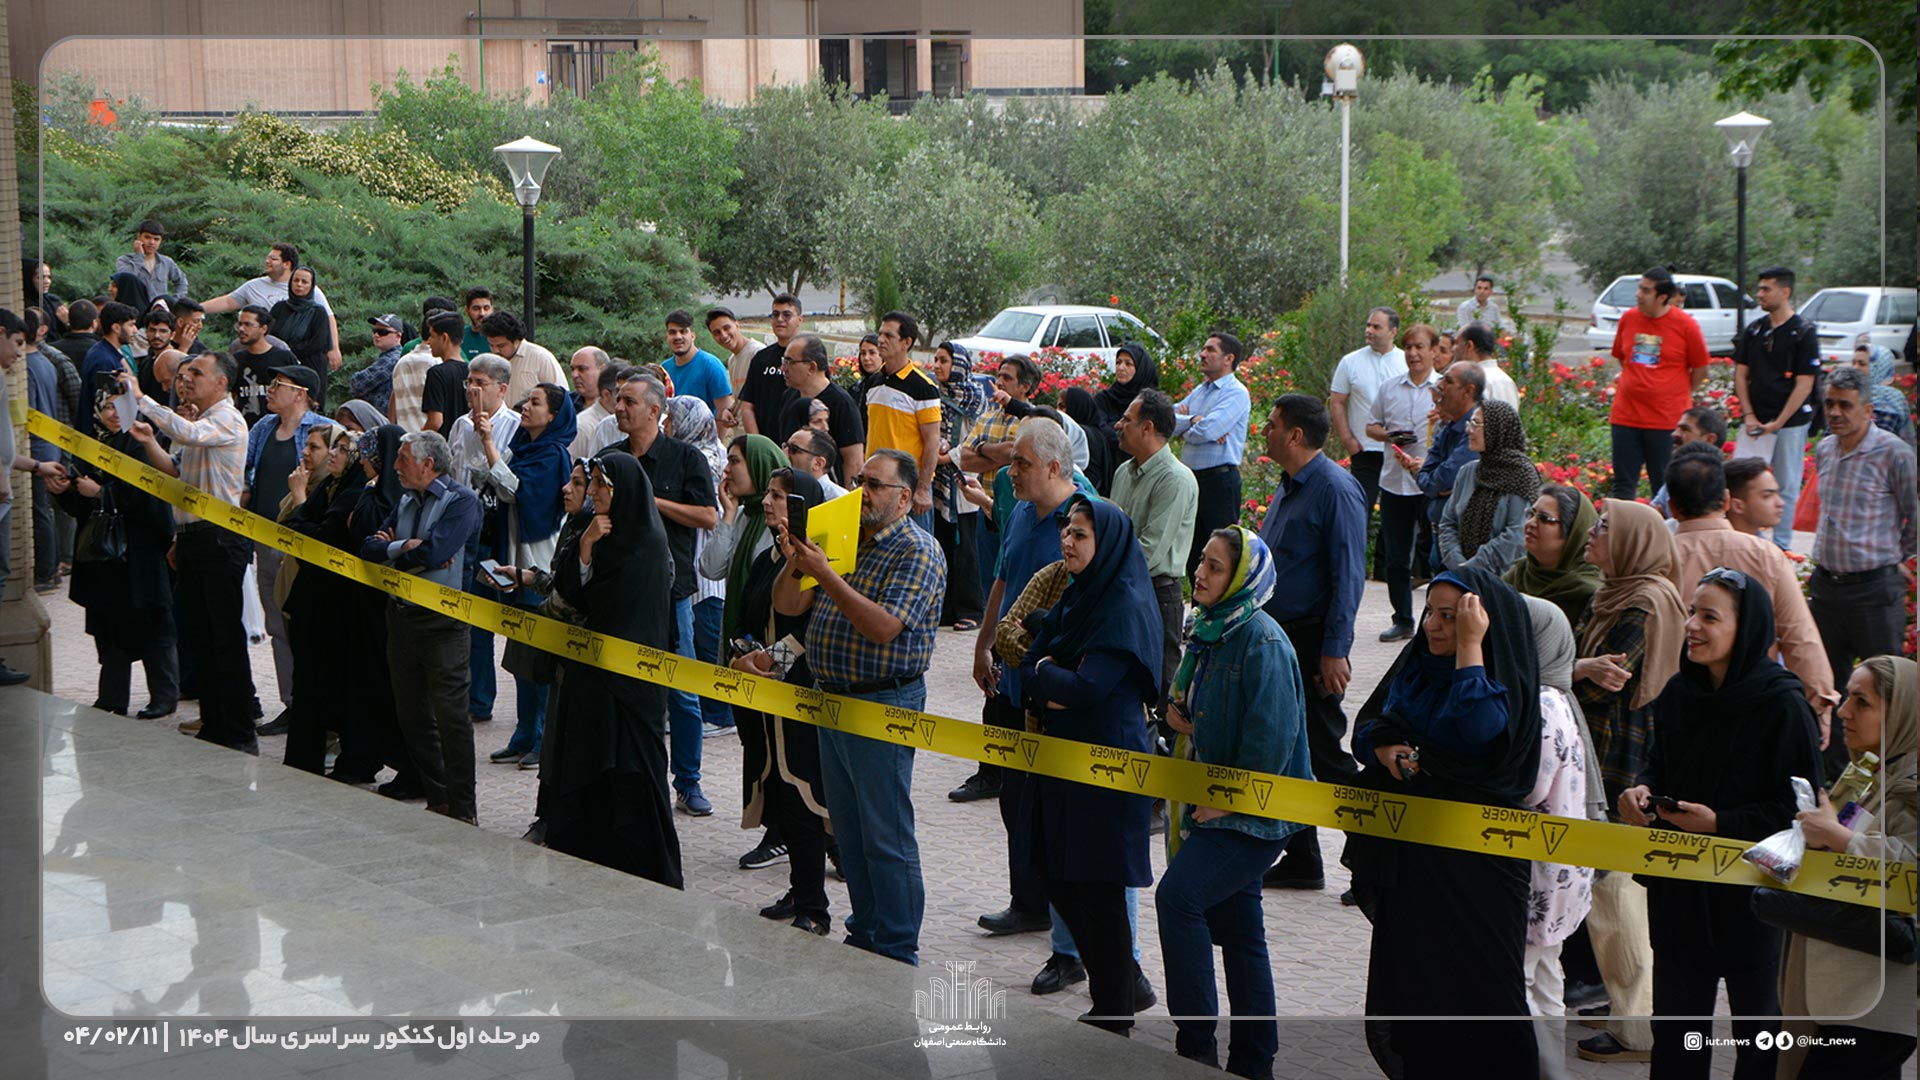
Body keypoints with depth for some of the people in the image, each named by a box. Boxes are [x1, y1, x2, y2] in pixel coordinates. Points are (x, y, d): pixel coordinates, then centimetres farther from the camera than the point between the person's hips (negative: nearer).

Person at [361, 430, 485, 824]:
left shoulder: (461, 500, -9)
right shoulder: (406, 501, 16)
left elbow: (433, 553, -21)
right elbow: (369, 547, 8)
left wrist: (390, 549, -6)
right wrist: (404, 547, -11)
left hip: (442, 620, -8)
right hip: (401, 614, 8)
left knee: (450, 717, -5)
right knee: (412, 716, 10)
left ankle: (462, 809, 0)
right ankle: (436, 799, 19)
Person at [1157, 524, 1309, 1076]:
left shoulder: (1261, 641, -18)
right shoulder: (1207, 631, 11)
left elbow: (1272, 734, -23)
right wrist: (1179, 712, 4)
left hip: (1254, 810, -9)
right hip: (1216, 803, 9)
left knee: (1178, 896, -20)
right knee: (1237, 928, 13)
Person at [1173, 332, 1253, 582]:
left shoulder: (1236, 393, -9)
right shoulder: (1199, 391, 17)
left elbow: (1205, 431, -20)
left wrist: (1183, 428, -1)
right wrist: (1192, 420, -10)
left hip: (1219, 479, -8)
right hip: (1192, 477, 8)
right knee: (1192, 551, 12)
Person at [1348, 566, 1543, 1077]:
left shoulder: (1504, 676, -11)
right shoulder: (1415, 662, 9)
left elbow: (1477, 729, -31)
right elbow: (1367, 723, 16)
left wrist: (1469, 646, -25)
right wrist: (1385, 746, -7)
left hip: (1474, 857, -7)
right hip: (1409, 851, 7)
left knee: (1484, 988, -3)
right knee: (1410, 978, 10)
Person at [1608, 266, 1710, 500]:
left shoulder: (1686, 325, -8)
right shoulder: (1628, 318, 3)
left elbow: (1700, 370, 1)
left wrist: (1678, 397, 5)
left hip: (1667, 420, -4)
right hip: (1625, 416, 4)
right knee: (1623, 485, 7)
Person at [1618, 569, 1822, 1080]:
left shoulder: (1783, 706, -17)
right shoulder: (1679, 693, 1)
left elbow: (1799, 808, -15)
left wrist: (1721, 823, -22)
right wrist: (1644, 790, -5)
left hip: (1754, 889, -5)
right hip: (1679, 885, 5)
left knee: (1757, 1020, 9)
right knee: (1676, 1017, 14)